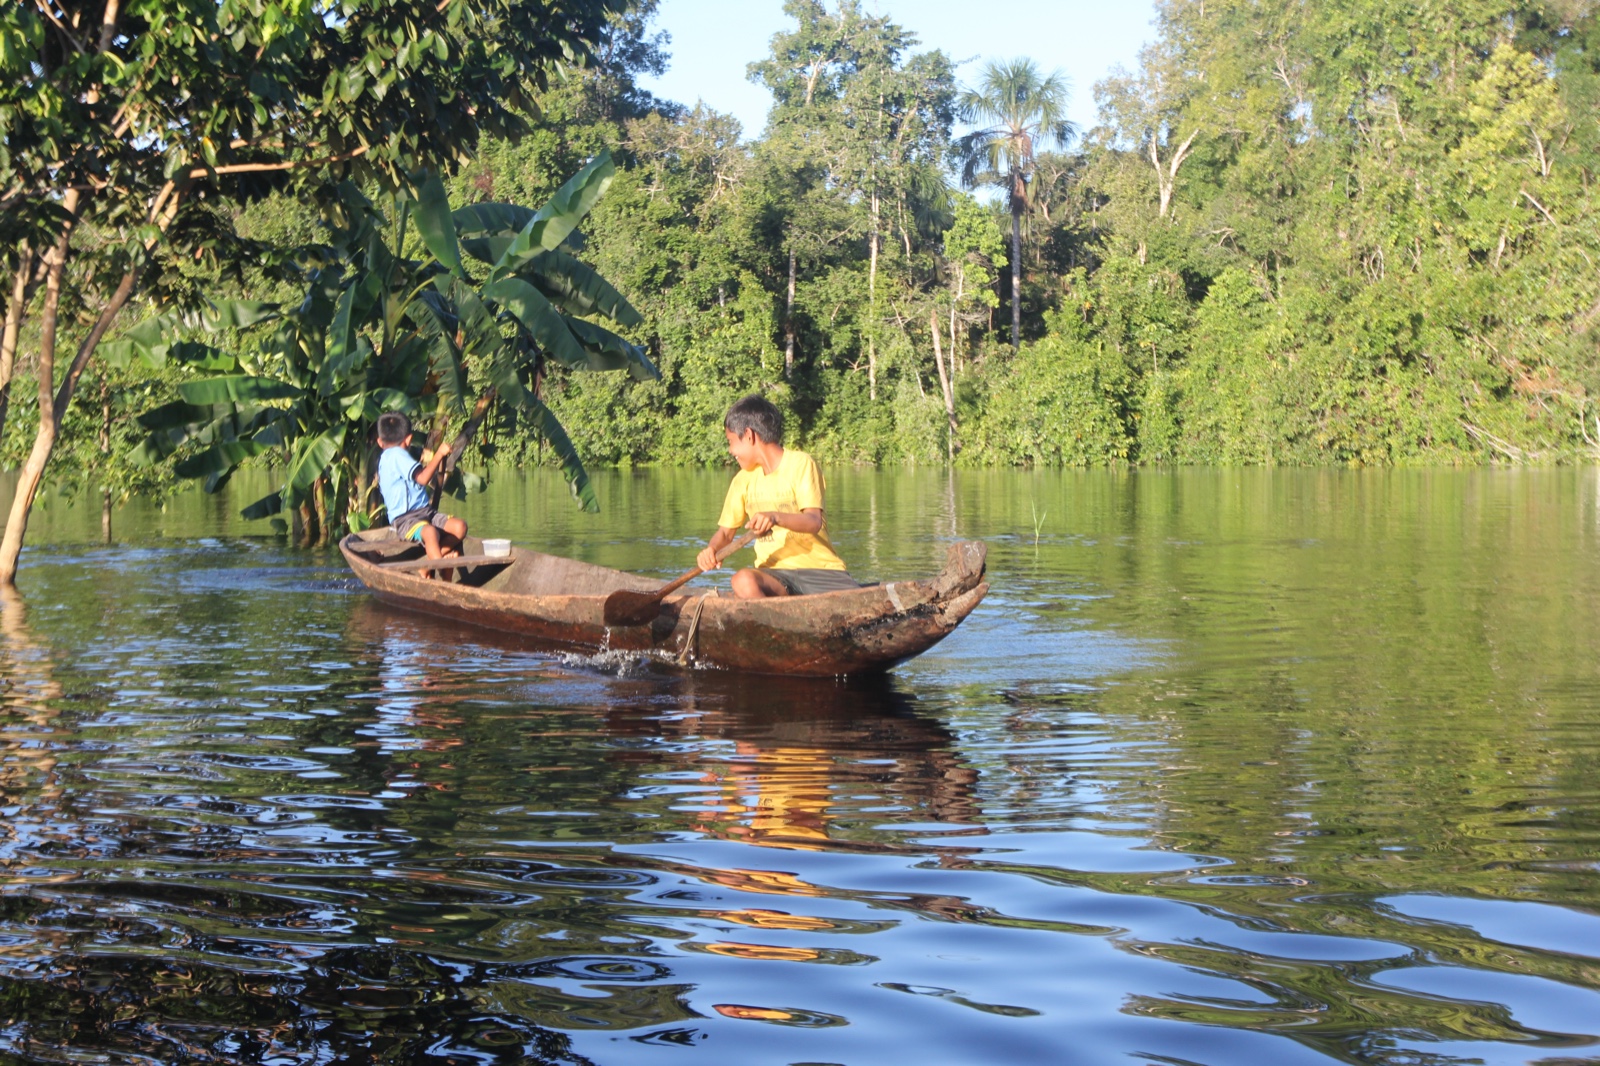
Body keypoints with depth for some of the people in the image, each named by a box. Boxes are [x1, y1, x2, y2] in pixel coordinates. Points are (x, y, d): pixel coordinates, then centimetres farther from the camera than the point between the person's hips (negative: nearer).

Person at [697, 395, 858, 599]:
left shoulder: (800, 463, -3)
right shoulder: (744, 479, 12)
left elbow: (814, 521, -16)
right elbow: (725, 532, 16)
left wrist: (776, 517, -37)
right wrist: (711, 549, -8)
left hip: (819, 567, -2)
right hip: (774, 575, 2)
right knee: (743, 581, -34)